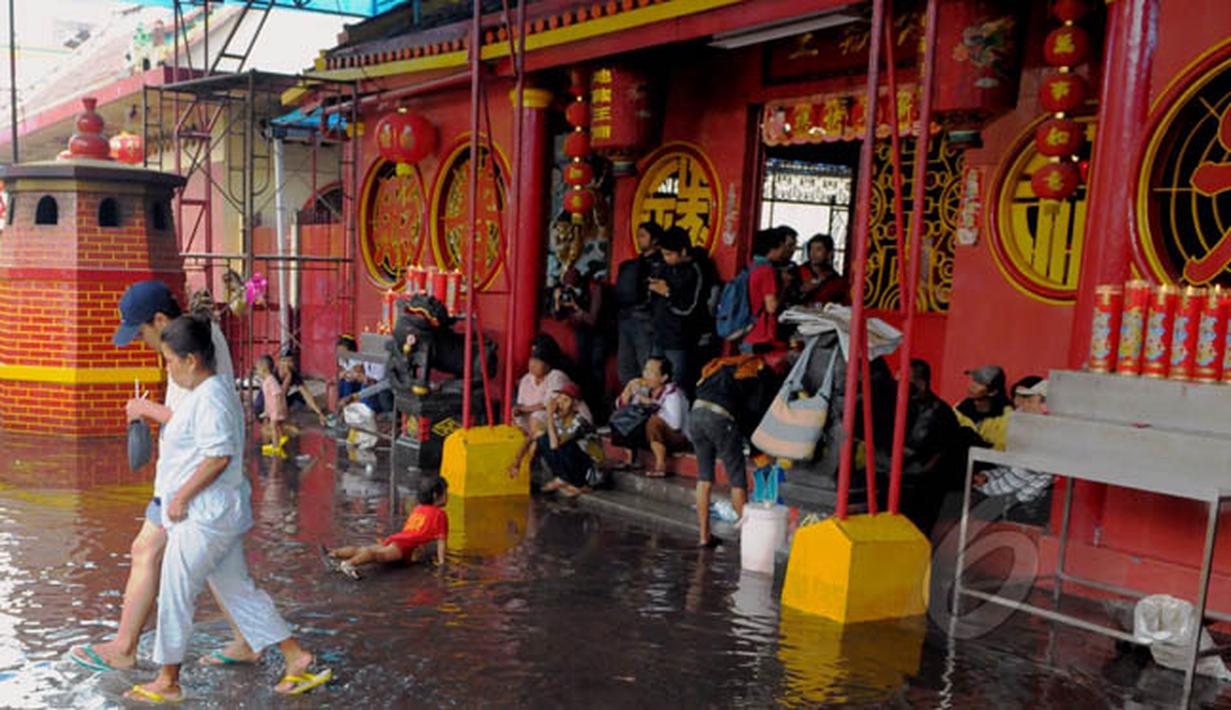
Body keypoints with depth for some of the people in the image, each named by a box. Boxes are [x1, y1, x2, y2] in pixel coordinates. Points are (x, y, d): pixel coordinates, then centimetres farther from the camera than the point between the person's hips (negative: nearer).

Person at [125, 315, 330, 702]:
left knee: (175, 594, 3)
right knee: (237, 590, 13)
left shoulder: (211, 397, -19)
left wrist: (181, 496, -19)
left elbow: (219, 455, -25)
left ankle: (167, 682, 18)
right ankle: (297, 658, 15)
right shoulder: (204, 392, 15)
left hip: (205, 515, -11)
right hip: (217, 512, 11)